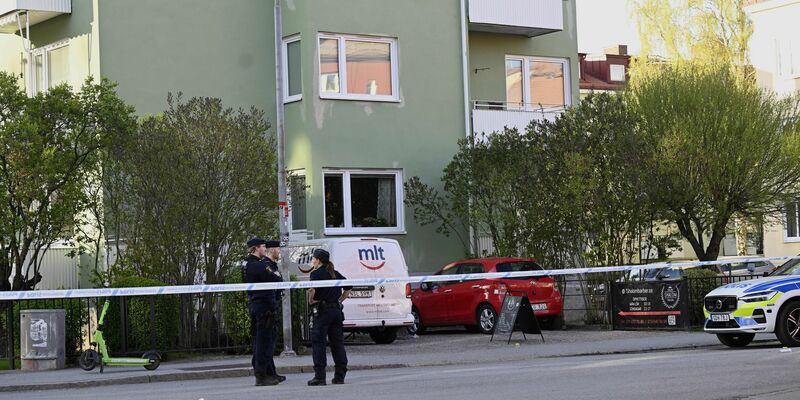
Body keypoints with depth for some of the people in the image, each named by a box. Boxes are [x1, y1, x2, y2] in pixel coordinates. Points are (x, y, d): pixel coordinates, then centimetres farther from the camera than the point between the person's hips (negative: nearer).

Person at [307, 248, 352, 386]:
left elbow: (313, 289, -24)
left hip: (322, 311, -6)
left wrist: (311, 301, -8)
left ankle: (320, 376, -8)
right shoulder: (335, 273, 14)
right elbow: (348, 288, 18)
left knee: (318, 343, -3)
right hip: (336, 310, 7)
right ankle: (339, 376, 11)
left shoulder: (316, 273, -7)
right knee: (337, 343, 9)